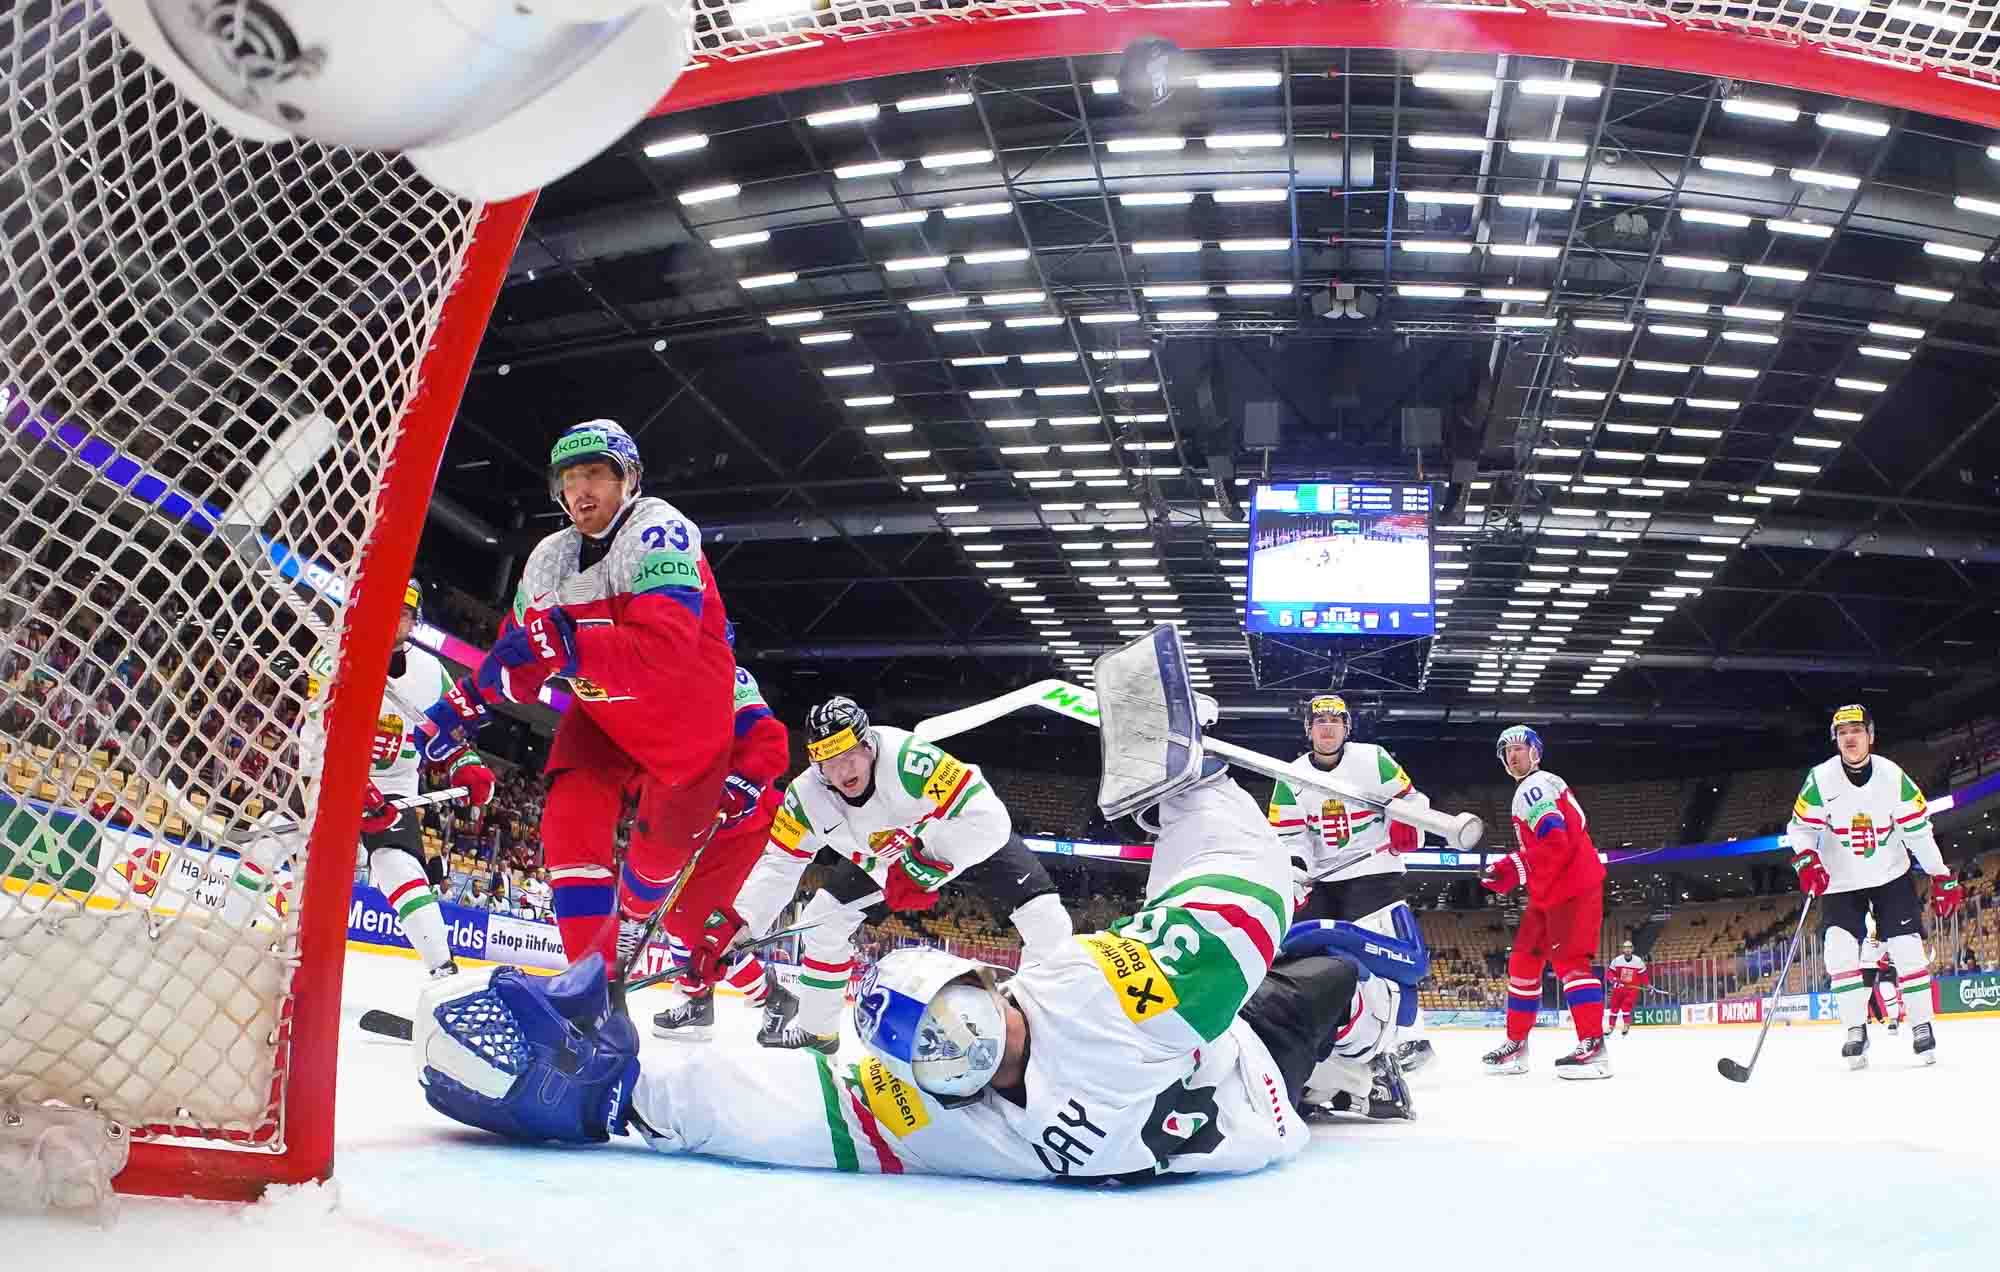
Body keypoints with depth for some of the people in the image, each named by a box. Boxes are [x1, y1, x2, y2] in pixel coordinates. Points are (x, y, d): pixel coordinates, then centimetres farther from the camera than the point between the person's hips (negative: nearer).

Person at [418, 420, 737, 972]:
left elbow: (667, 647, -40)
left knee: (662, 845, 9)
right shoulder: (550, 559, -3)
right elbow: (520, 654, 11)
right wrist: (463, 705, 0)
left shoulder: (658, 533, -26)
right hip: (605, 713, 5)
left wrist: (562, 641, -46)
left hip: (688, 716, -5)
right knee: (570, 824, -14)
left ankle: (631, 918, 42)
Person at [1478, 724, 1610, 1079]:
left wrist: (1514, 870, -19)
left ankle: (1594, 1045, -22)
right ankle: (1516, 1043, 16)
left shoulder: (1534, 787, -11)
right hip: (1552, 890, 11)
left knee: (1568, 960, -17)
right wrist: (1510, 868, 12)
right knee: (1523, 960, 10)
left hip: (1573, 887, -11)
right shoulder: (1535, 788, 23)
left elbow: (1554, 842, -23)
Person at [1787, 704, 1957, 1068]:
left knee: (1907, 948, -7)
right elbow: (1800, 827, -9)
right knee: (1839, 950, -11)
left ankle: (1922, 1027, 8)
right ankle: (1856, 1031, 0)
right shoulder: (1820, 778, -15)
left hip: (1891, 876, 0)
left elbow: (1919, 830, -7)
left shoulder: (1893, 776, -13)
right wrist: (1806, 861, -27)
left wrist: (1942, 877, -5)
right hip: (1841, 882, 0)